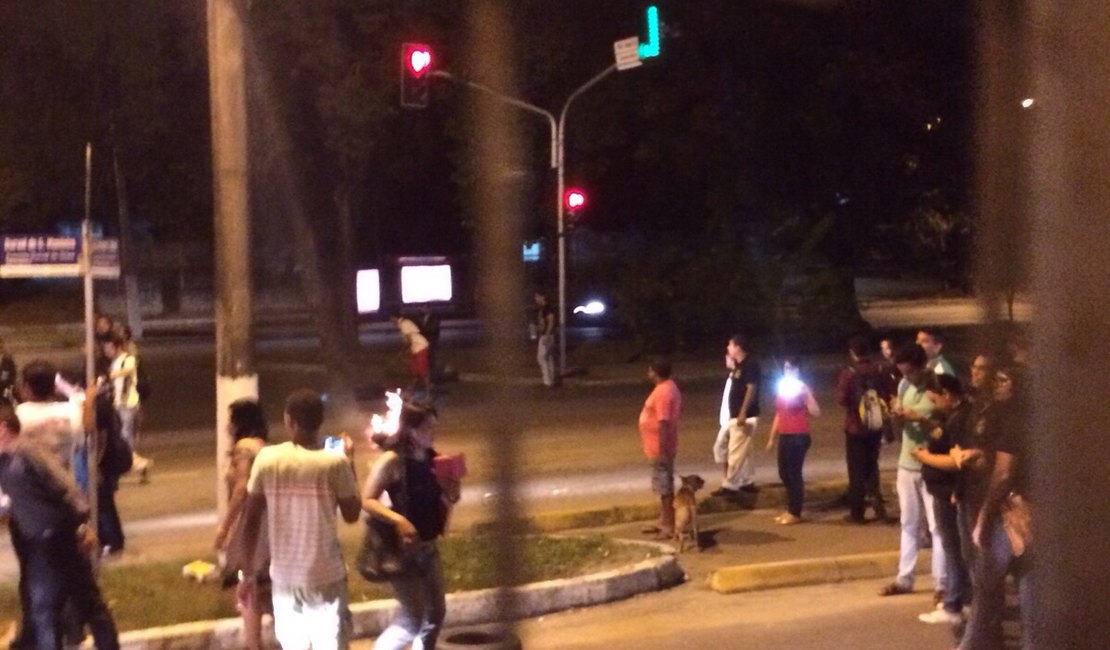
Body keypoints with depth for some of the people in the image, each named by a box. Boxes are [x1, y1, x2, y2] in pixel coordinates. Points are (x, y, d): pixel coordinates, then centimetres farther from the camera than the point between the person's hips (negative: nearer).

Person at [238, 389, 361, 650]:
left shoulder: (267, 459, -4)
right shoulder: (334, 462, -11)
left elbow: (251, 521, -3)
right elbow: (352, 514, 0)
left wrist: (248, 573, 6)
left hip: (284, 577, 3)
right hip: (326, 576, -3)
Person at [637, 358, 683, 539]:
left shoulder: (662, 392, -22)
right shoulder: (669, 387, 10)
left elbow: (664, 423, -25)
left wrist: (662, 450, -25)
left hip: (660, 449, -10)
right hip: (659, 447, 10)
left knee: (665, 487, -5)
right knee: (664, 486, 16)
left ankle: (670, 527, 0)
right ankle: (663, 523, 24)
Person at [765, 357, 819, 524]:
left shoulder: (802, 389, -9)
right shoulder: (782, 388, 11)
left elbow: (815, 412, -20)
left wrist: (807, 394, -29)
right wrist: (772, 438, 18)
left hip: (799, 437, -7)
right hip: (784, 436, 7)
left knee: (794, 473, -5)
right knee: (784, 473, 11)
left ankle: (795, 513, 3)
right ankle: (790, 510, 22)